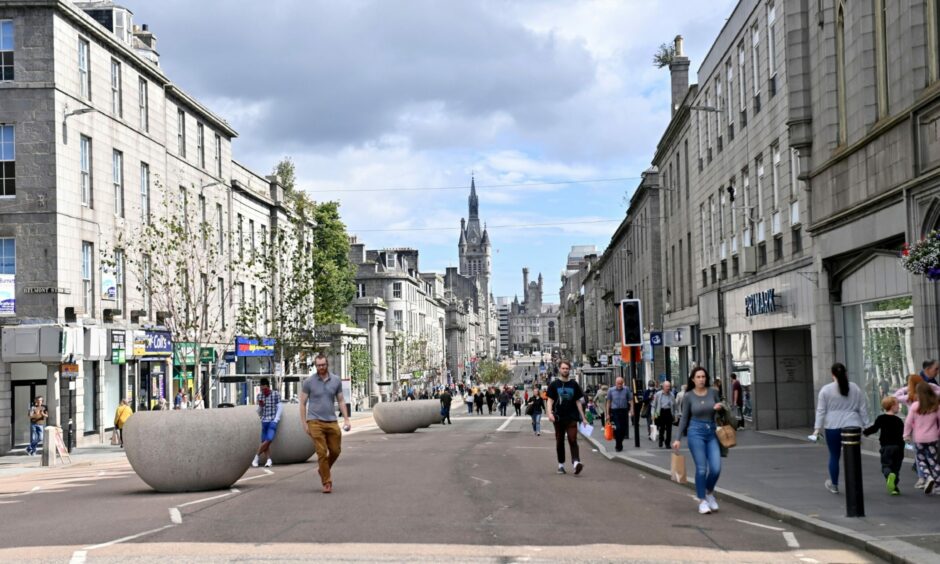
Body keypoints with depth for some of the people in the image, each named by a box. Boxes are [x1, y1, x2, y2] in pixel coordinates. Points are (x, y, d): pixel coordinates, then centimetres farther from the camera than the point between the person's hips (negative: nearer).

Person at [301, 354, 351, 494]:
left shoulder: (336, 380, 5)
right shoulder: (309, 382, -3)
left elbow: (341, 401, 11)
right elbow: (303, 403, 1)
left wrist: (346, 419, 3)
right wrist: (304, 424, -3)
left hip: (331, 421, 3)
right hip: (315, 422, -3)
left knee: (335, 450, 7)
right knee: (322, 452, -7)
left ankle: (323, 470, 34)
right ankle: (327, 482, -1)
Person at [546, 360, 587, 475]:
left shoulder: (574, 385, 9)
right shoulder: (554, 384, 4)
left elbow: (578, 401, 13)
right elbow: (550, 400, 0)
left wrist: (583, 417, 9)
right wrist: (550, 413, -17)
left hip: (572, 418, 0)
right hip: (559, 418, 0)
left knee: (573, 440, -13)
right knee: (559, 442, 8)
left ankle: (576, 462, -26)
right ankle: (561, 465, 17)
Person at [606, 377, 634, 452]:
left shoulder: (626, 390, 2)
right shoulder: (611, 390, 2)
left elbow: (630, 400, 6)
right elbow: (608, 402, 7)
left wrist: (631, 410, -5)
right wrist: (607, 414, 5)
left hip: (624, 411, 2)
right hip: (615, 411, -2)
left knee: (623, 429, 4)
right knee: (617, 428, -11)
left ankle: (619, 444, 23)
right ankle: (618, 446, -1)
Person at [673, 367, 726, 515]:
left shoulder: (713, 392, 4)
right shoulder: (688, 396, -1)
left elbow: (719, 411, 16)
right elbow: (684, 418, 4)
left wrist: (719, 408, -8)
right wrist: (678, 439, 0)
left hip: (712, 432, 3)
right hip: (696, 432, -2)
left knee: (716, 468, -7)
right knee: (701, 468, -6)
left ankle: (710, 493, 21)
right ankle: (702, 501, 6)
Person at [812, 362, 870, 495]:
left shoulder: (826, 389, -2)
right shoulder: (855, 388, 6)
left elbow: (821, 411, -3)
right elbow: (862, 409, 9)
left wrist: (818, 428, 0)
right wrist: (865, 425, 15)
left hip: (833, 428, -1)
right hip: (852, 426, 2)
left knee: (834, 456, 11)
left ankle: (834, 485, 23)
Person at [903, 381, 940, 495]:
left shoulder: (915, 406, -11)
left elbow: (908, 421, -7)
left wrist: (906, 434, 6)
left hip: (918, 438, -2)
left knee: (921, 460, 11)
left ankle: (929, 477, -12)